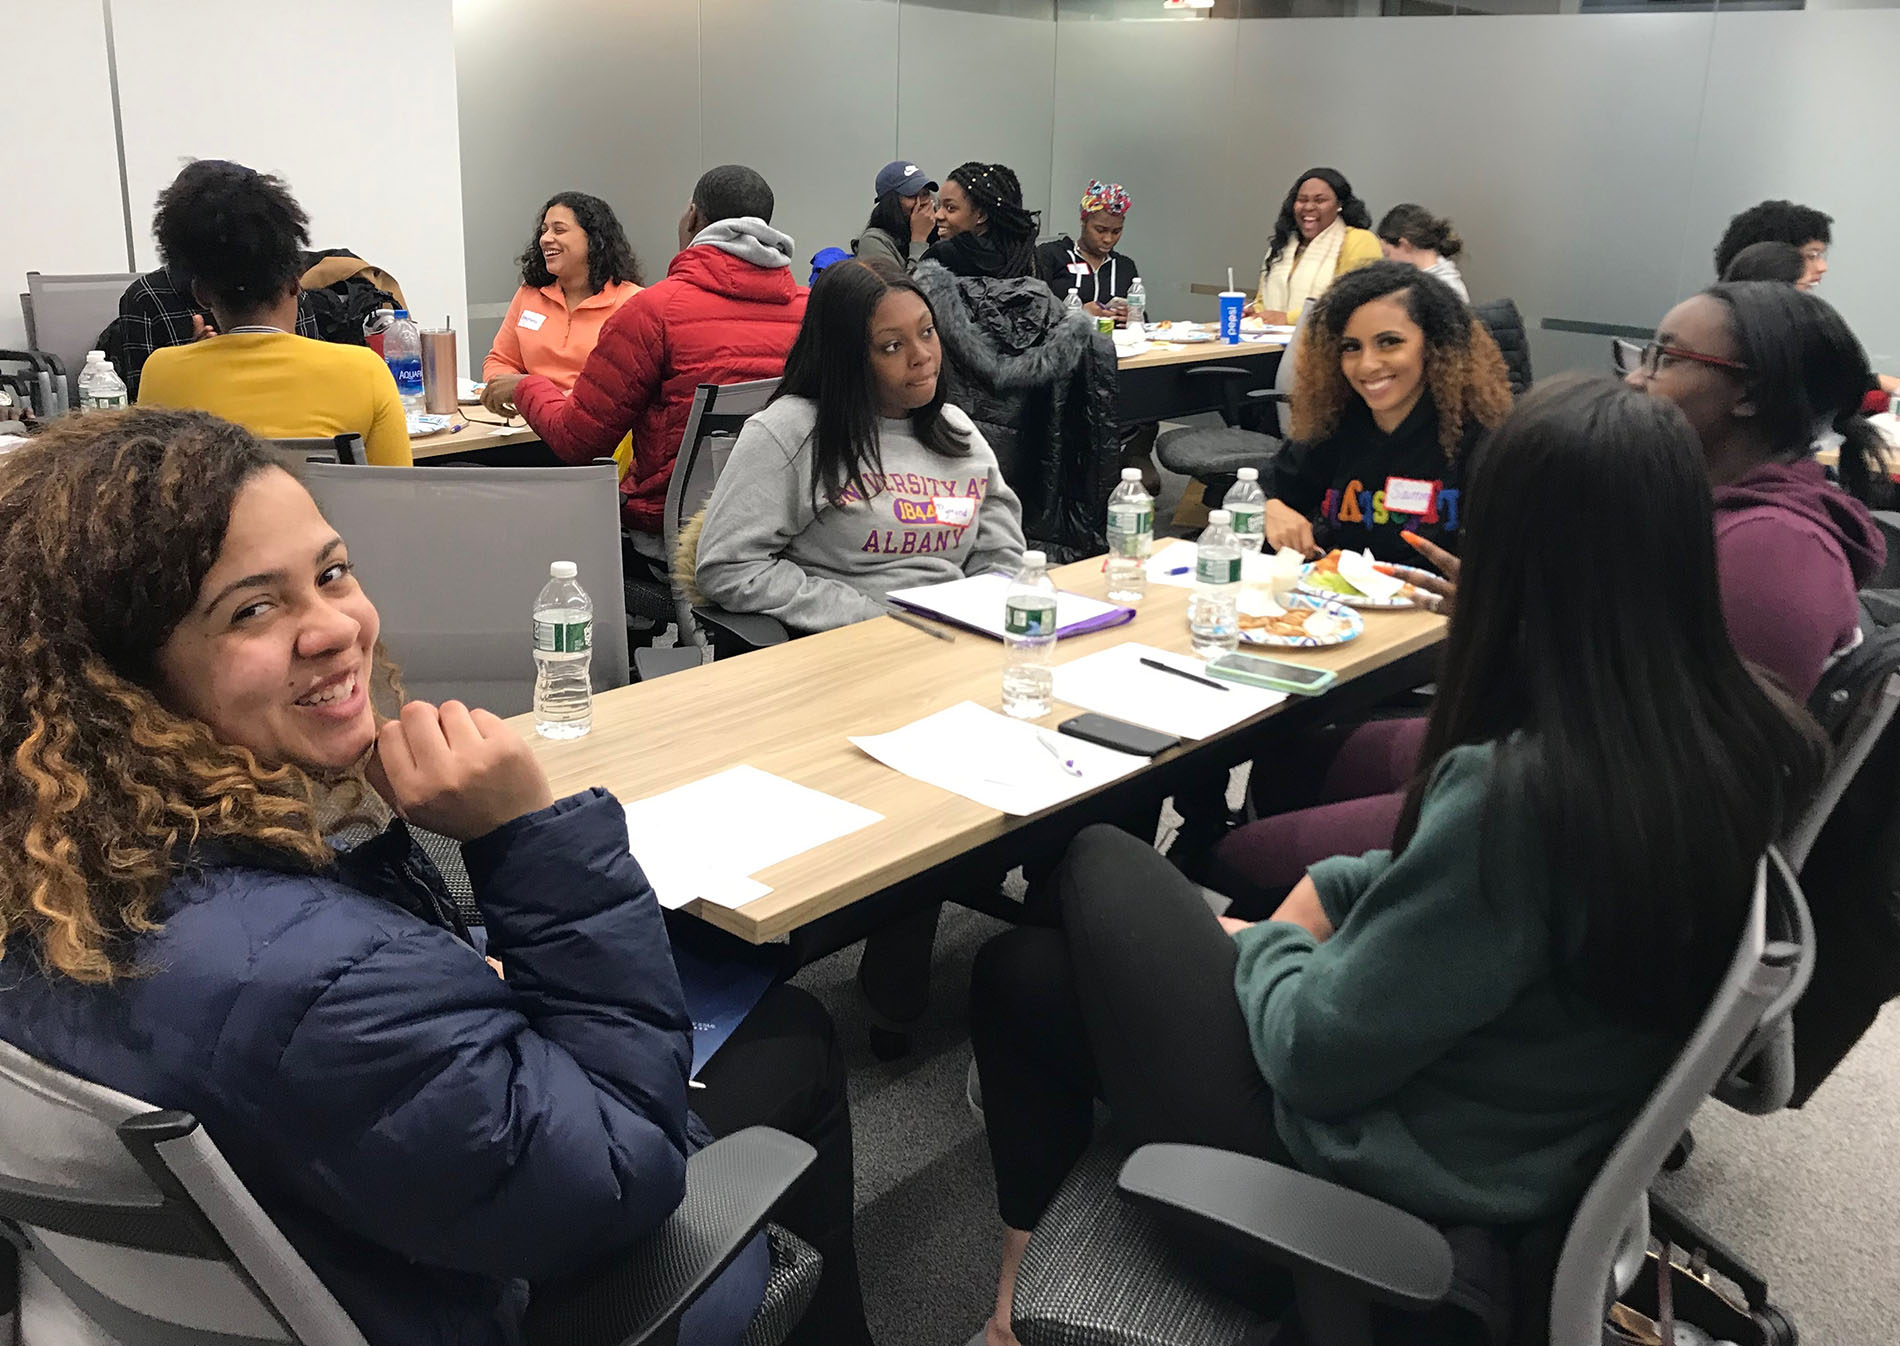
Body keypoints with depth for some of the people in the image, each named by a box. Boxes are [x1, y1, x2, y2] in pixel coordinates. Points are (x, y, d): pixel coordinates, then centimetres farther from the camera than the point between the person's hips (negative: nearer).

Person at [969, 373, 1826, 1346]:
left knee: (1100, 865, 14)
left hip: (1402, 1174, -7)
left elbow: (1314, 1055, -24)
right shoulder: (1741, 744, -10)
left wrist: (1270, 941, -5)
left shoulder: (1515, 790, -35)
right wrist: (1332, 890, 3)